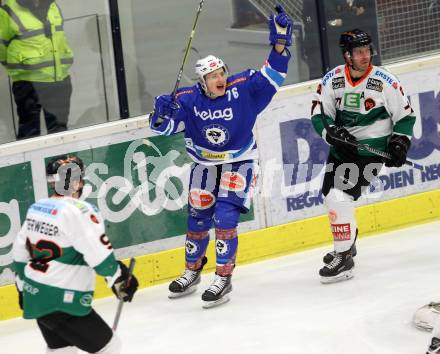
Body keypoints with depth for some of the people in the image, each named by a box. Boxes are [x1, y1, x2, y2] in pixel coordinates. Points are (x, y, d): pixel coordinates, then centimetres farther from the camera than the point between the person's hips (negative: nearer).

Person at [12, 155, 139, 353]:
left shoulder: (36, 208, 8)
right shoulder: (79, 211, -18)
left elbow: (20, 252, 17)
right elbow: (100, 256, -19)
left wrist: (23, 287, 28)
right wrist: (121, 279, -4)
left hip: (35, 296, 9)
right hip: (62, 304, -9)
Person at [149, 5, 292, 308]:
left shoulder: (244, 88, -19)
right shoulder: (188, 100, -16)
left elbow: (273, 75, -22)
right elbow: (163, 127, -11)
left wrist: (281, 42, -35)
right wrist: (162, 112, -34)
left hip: (239, 163, -3)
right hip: (205, 166, 3)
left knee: (225, 217, -18)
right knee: (198, 219, 12)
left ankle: (223, 278, -9)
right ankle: (192, 272, 35)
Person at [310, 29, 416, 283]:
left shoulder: (385, 81, -11)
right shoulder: (333, 79, -4)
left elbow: (405, 115, -3)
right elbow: (319, 113, 0)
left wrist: (400, 142, -15)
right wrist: (332, 132, -18)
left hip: (371, 148, -6)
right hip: (342, 145, 6)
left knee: (339, 197, -20)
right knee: (331, 196, 17)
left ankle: (344, 259, -13)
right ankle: (347, 244, 41)